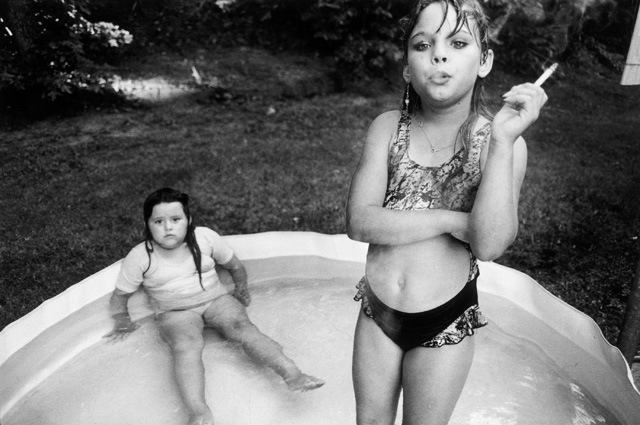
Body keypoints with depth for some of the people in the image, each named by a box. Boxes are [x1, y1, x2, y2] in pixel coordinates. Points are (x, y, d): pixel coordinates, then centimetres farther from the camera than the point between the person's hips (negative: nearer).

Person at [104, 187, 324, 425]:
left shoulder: (205, 237, -1)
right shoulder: (140, 257, -4)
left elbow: (235, 266, 12)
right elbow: (120, 294, 7)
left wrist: (241, 288, 4)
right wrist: (122, 321, -3)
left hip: (215, 299, 2)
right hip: (175, 313, -1)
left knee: (241, 326, -27)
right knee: (185, 345, -33)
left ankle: (291, 373, -40)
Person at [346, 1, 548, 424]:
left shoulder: (501, 142, -12)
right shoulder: (388, 128, -7)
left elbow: (490, 245, -25)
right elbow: (360, 222, -17)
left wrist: (503, 139, -30)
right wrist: (453, 219, -22)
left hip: (445, 321, -2)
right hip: (377, 311, 2)